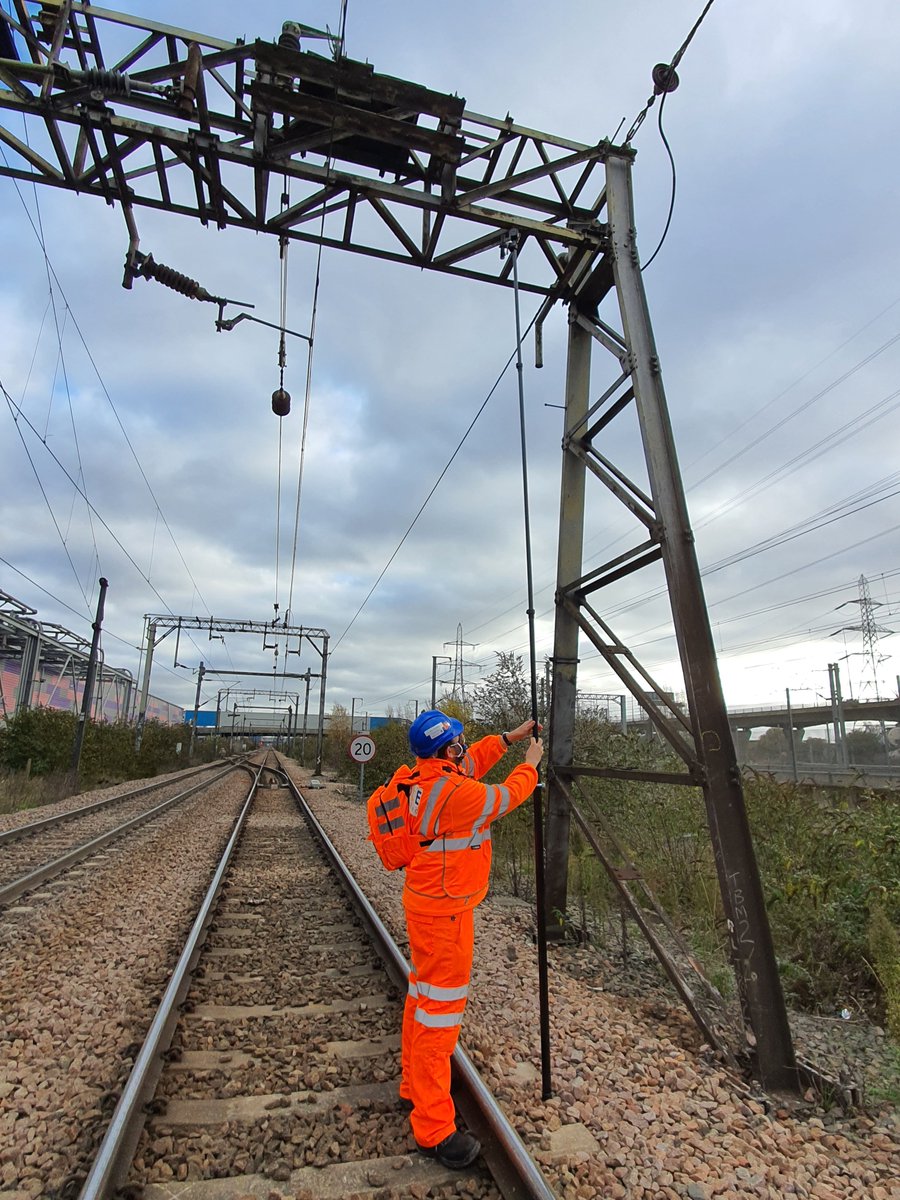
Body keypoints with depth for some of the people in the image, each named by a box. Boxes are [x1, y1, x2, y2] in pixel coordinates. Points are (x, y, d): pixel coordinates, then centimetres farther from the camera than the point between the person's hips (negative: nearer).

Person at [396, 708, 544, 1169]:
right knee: (441, 1008, 1)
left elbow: (471, 763, 16)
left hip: (424, 901, 10)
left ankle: (415, 1085, 40)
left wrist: (509, 737, 15)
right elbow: (506, 797, -11)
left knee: (422, 993, 22)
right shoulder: (457, 792, -29)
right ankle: (434, 1129, 14)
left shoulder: (423, 777, -2)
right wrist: (530, 764, 5)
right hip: (445, 910, -10)